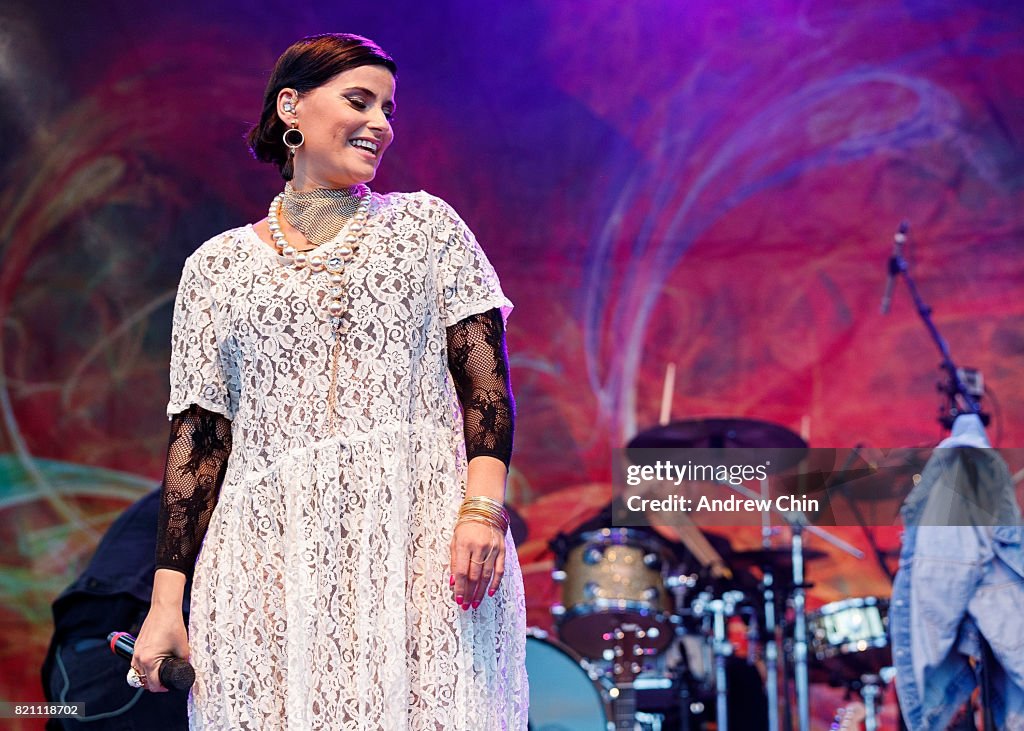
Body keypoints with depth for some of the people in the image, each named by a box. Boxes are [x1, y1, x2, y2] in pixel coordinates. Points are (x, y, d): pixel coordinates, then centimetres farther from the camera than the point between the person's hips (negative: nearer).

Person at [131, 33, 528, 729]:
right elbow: (198, 436, 10)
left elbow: (486, 377, 3)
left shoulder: (427, 224, 13)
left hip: (420, 538, 0)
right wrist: (168, 599, 3)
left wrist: (483, 507, -14)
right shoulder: (219, 264, 13)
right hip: (272, 553, 1)